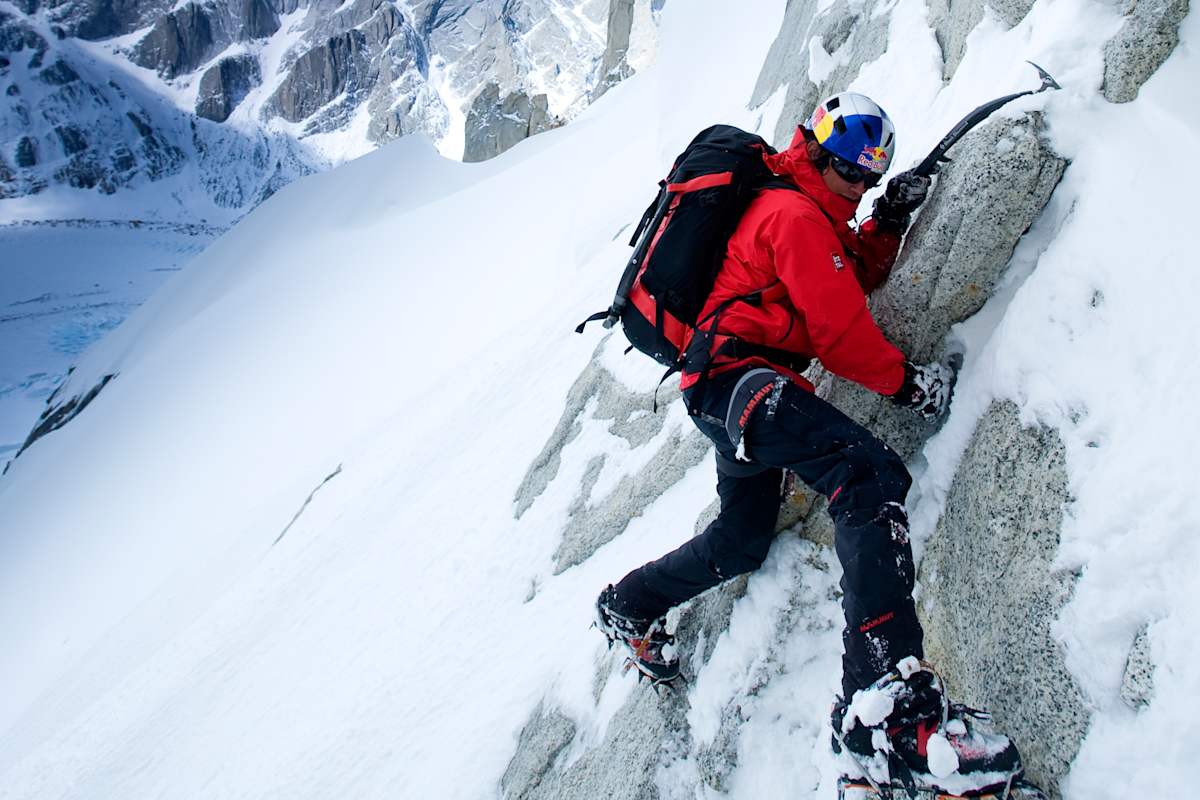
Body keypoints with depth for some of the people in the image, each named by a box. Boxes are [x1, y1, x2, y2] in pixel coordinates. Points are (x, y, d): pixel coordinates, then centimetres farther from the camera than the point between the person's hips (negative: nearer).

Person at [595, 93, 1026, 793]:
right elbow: (840, 328, -11)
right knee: (873, 475, -30)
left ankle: (629, 607, 41)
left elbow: (857, 278, 24)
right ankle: (890, 698, -42)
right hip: (741, 374, -12)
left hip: (720, 388, 12)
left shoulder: (812, 211, 26)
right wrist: (906, 379, -1)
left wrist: (890, 220, 10)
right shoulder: (797, 214, -7)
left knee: (743, 542, 23)